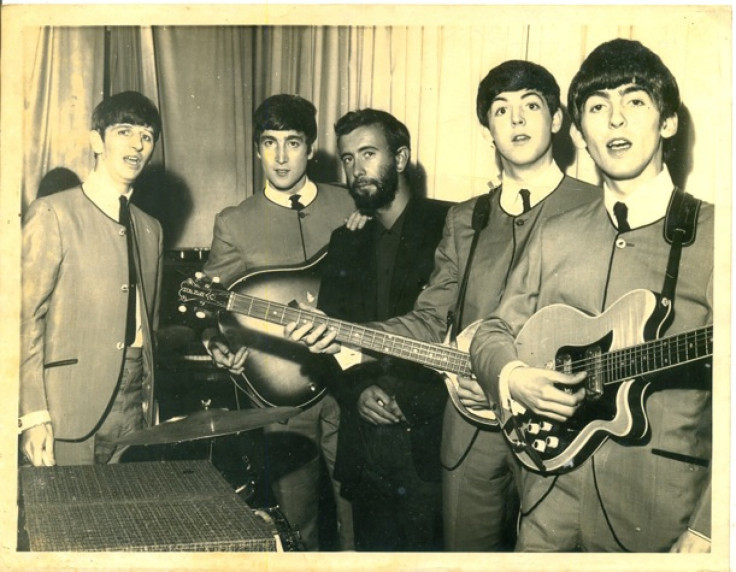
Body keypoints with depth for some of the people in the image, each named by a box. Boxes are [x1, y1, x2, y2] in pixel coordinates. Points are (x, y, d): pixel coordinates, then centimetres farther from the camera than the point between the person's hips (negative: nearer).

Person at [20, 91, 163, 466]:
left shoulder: (150, 229, 15)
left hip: (135, 407, 5)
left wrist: (151, 404, 15)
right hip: (72, 406, -5)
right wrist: (33, 415, -15)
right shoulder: (52, 214, -4)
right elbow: (26, 318, -9)